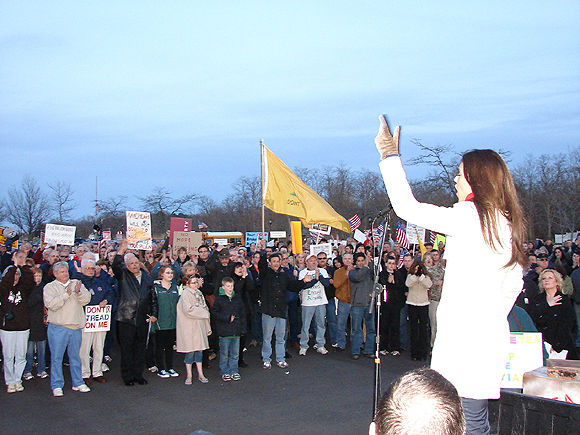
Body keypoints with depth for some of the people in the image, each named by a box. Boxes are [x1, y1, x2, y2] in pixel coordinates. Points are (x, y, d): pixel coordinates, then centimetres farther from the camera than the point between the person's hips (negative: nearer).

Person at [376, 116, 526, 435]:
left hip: (464, 338, -9)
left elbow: (407, 208, -11)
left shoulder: (469, 216, -13)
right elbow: (513, 284, 19)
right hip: (491, 337, 9)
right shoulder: (507, 223, 13)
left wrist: (390, 155, -2)